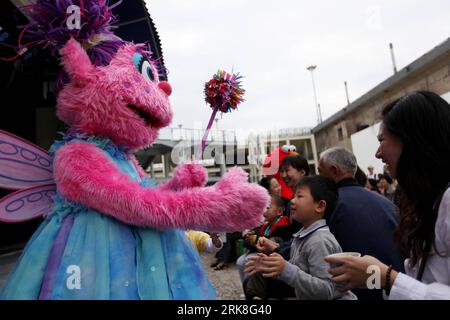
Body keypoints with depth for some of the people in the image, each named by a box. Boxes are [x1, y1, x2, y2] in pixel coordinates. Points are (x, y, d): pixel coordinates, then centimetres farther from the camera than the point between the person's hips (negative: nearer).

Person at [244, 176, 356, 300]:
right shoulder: (302, 236, 1)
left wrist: (286, 270, -32)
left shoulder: (320, 241, -24)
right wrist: (270, 266, -4)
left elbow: (326, 291, -27)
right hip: (306, 297, 7)